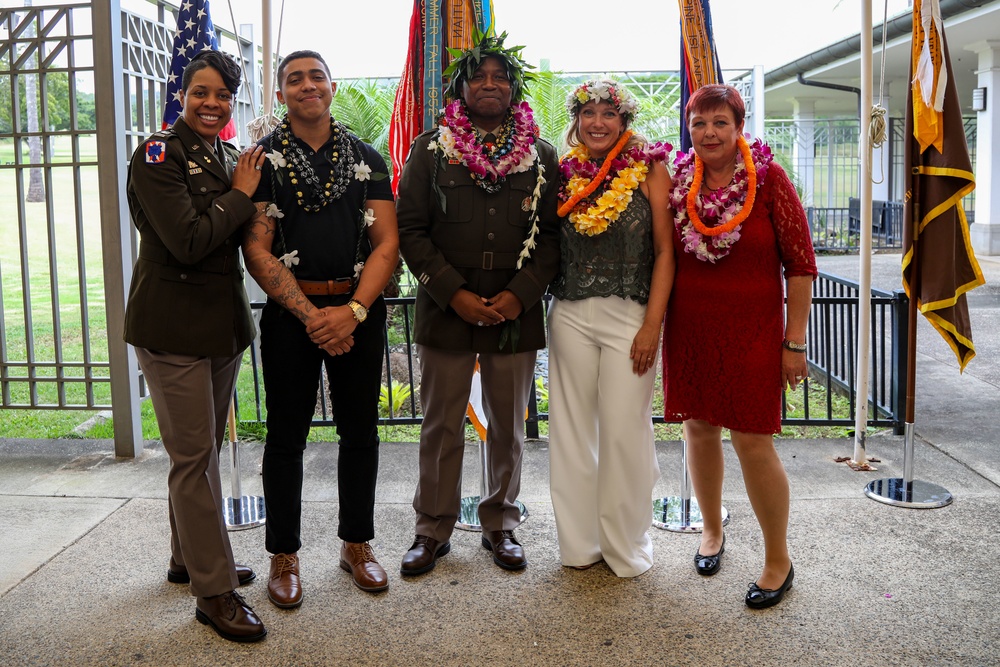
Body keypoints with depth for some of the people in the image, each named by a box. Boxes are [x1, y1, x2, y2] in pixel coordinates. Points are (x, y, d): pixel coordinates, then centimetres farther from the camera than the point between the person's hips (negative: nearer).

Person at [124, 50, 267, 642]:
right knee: (193, 456, -3)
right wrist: (240, 195, -12)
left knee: (206, 449, 17)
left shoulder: (232, 159, 11)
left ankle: (189, 558, 33)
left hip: (222, 320, 7)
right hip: (172, 322, -7)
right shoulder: (157, 156, -11)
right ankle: (214, 591, 5)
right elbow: (188, 241, -21)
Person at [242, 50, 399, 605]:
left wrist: (352, 311, -12)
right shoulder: (262, 159, 3)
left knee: (360, 431, 9)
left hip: (360, 311, 2)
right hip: (289, 313, -2)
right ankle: (283, 555, 19)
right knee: (287, 436, 5)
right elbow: (257, 250, -5)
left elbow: (386, 243, 2)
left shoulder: (367, 159, 9)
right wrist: (310, 314, -14)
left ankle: (357, 543, 25)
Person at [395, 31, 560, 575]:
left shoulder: (541, 155, 8)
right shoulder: (430, 148, 4)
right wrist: (454, 294, -11)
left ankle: (500, 524, 26)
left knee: (508, 426, 10)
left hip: (516, 312, 1)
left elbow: (552, 232, 4)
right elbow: (409, 227, -2)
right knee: (441, 424, 7)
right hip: (445, 309, -1)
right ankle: (433, 528, 21)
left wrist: (520, 295, -10)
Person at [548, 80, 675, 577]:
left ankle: (626, 545, 19)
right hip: (570, 316, 3)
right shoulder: (564, 173, 9)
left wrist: (652, 325, -11)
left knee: (624, 430, 0)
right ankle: (579, 541, 23)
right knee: (573, 428, 9)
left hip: (629, 316, -3)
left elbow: (664, 252, -4)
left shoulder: (649, 170, 0)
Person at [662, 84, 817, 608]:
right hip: (689, 330, 4)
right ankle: (712, 530, 36)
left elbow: (800, 264, -6)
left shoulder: (768, 179, -7)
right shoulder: (677, 182, 3)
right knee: (699, 428, 13)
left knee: (753, 443, -5)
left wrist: (793, 341, -8)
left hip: (751, 331, -4)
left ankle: (779, 561, 14)